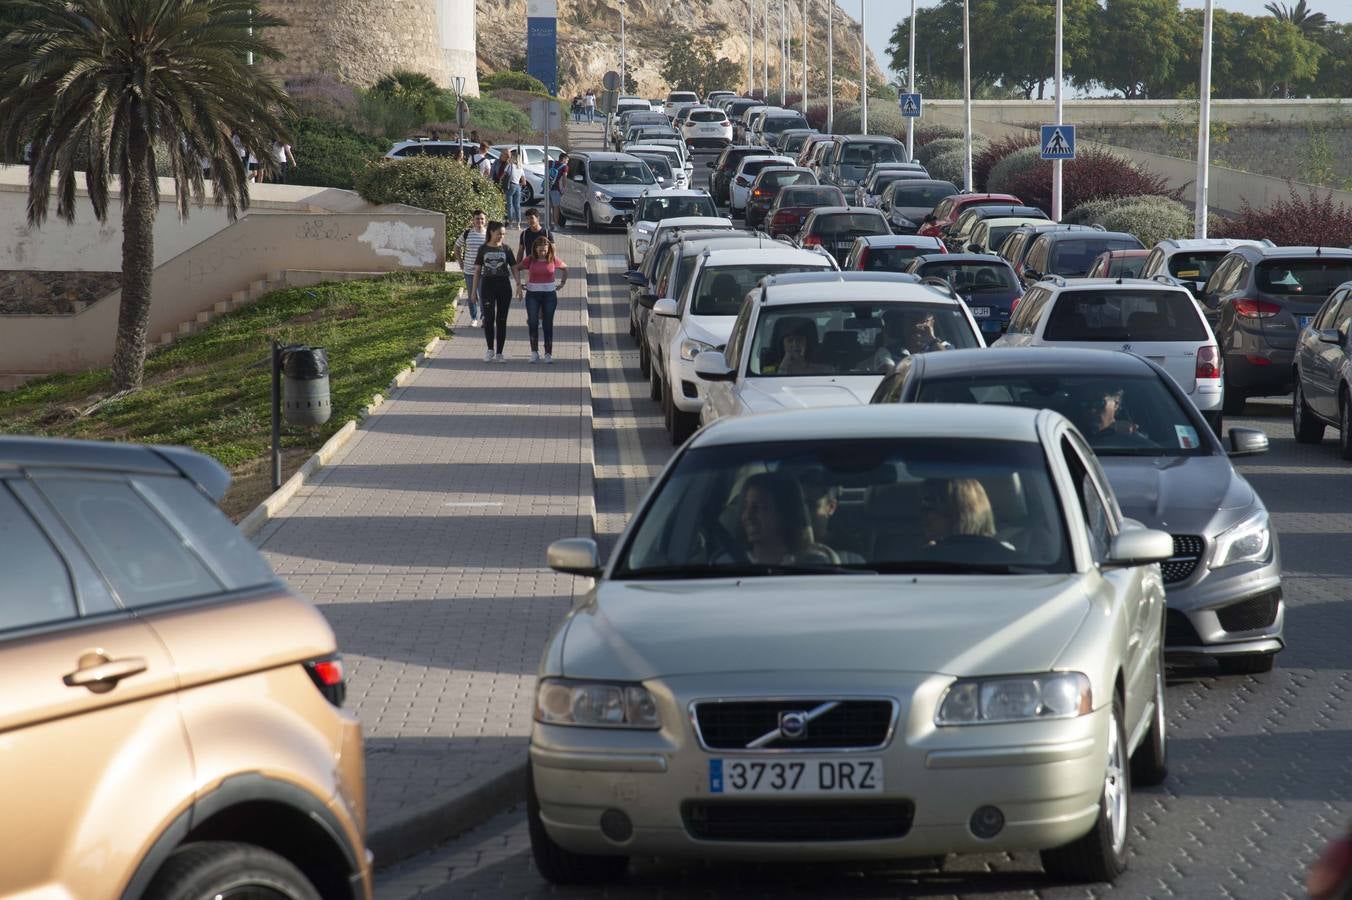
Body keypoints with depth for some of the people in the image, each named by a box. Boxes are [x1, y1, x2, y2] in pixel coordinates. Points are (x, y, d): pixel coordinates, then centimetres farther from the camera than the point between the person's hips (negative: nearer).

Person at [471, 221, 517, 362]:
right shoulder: (483, 249, 3)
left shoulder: (506, 249, 4)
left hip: (504, 285, 0)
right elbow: (477, 270, 6)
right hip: (488, 285, 0)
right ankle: (489, 350, 6)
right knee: (489, 318, -7)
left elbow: (514, 268, 4)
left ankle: (499, 353, 8)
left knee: (501, 320, 3)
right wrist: (474, 290, 4)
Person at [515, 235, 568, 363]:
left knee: (548, 324, 5)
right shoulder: (529, 260, -2)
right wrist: (518, 283, 2)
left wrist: (563, 282, 10)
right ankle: (534, 352, 0)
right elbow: (516, 269, 8)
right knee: (533, 323, -8)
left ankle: (548, 353, 12)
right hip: (533, 294, -1)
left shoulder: (553, 260, 0)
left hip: (549, 294, 1)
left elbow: (565, 268, 17)